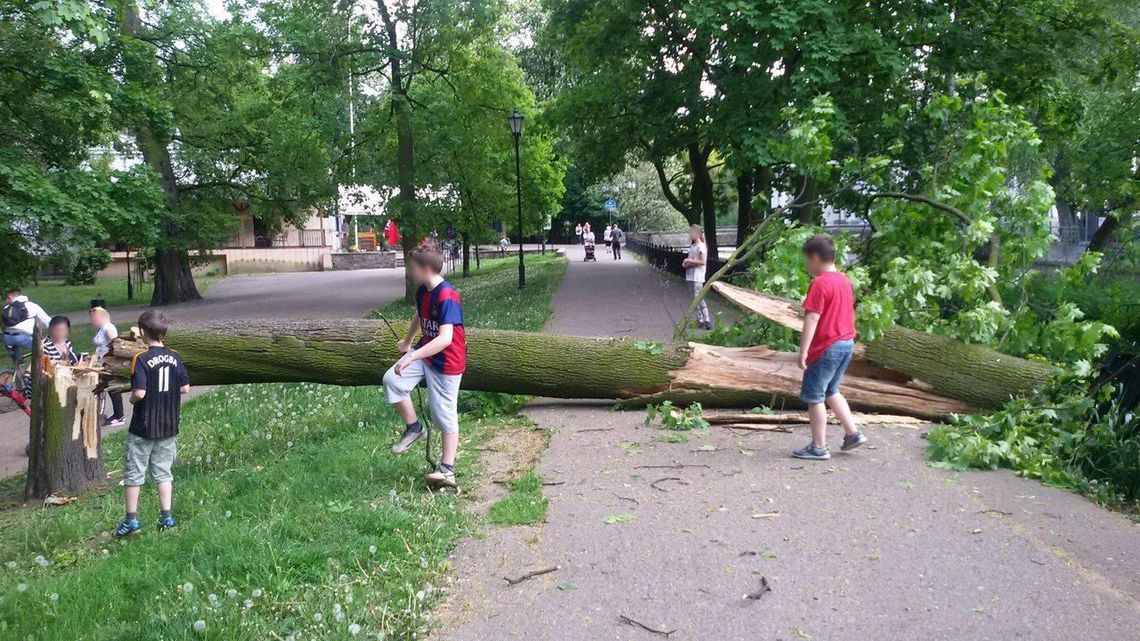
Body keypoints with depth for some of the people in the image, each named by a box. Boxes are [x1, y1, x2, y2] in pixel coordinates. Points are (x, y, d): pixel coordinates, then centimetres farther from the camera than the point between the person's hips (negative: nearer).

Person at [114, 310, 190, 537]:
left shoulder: (141, 359, -16)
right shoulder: (175, 358, -1)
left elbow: (139, 392, -22)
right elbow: (185, 388, 1)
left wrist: (132, 399, -1)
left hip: (143, 427, -4)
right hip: (169, 427, 5)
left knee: (134, 473, 8)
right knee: (163, 472, 13)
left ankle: (131, 520, 12)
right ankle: (166, 517, 13)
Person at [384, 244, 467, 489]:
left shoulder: (447, 298, -27)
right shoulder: (422, 292, 1)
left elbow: (445, 338, -37)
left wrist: (411, 356, -42)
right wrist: (407, 341, 39)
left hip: (446, 362, -8)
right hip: (424, 353, 8)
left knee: (445, 414, 0)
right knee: (391, 380, -13)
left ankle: (447, 468, 10)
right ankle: (413, 427, 5)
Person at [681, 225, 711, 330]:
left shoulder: (701, 246, -11)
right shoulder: (692, 246, 15)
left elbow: (703, 262, -18)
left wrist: (690, 261, -16)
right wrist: (685, 263, 2)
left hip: (697, 277, -9)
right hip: (690, 276, 9)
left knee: (698, 298, -12)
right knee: (695, 298, 11)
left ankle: (707, 321, -10)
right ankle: (699, 320, 17)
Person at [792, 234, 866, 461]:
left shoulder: (820, 284, -17)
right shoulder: (844, 280, 10)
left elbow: (812, 318, -22)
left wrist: (803, 350, -22)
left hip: (826, 348, -9)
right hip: (846, 343, 9)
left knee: (814, 397, 1)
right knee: (831, 392, 23)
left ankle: (818, 447, 7)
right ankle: (853, 433, 21)